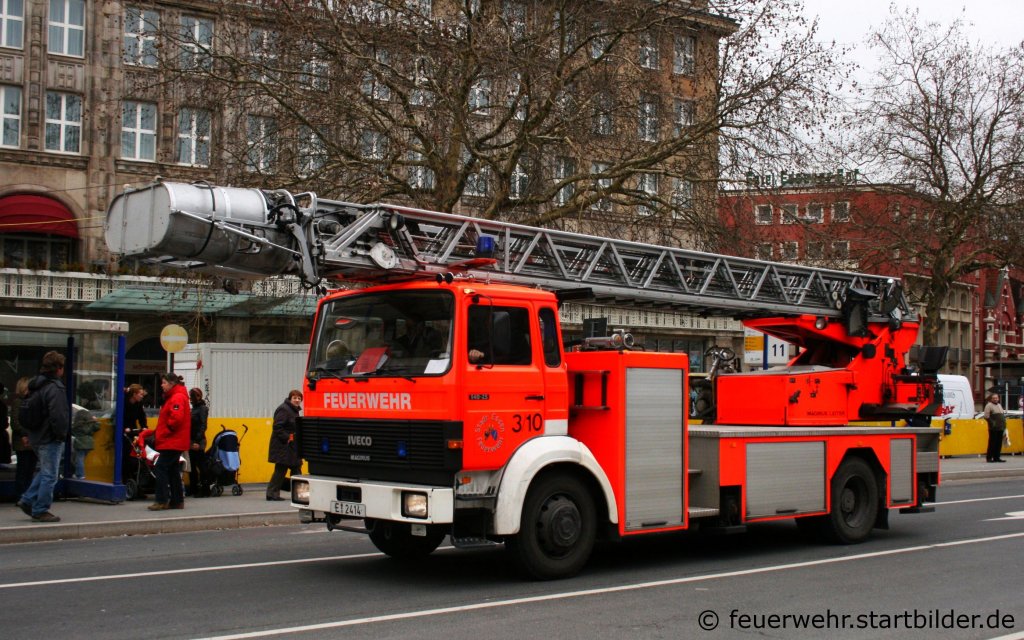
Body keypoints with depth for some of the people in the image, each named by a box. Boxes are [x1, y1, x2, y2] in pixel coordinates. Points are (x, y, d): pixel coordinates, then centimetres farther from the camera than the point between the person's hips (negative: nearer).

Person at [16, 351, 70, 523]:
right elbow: (58, 416, -24)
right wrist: (62, 435, -12)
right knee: (49, 475, -1)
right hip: (50, 439, -9)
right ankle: (40, 510, 3)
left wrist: (30, 431, 19)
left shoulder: (35, 385, 11)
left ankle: (28, 500, 18)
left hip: (36, 438, 9)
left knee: (45, 472, 23)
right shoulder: (55, 388, -18)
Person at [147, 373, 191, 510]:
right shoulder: (172, 397, 19)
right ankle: (177, 500, 17)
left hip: (172, 442, -11)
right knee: (172, 470, 13)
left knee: (160, 468, -10)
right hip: (174, 441, 11)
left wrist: (165, 431, -14)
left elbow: (176, 418, -26)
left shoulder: (177, 398, -14)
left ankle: (162, 501, -9)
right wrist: (161, 433, 11)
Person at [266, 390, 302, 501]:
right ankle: (272, 493, -2)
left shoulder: (294, 410, 16)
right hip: (283, 446, -10)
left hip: (292, 446, 10)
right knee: (281, 469, -8)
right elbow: (277, 427, -22)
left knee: (296, 467, 12)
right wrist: (287, 438, -23)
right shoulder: (284, 409, -15)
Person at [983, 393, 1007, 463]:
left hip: (1000, 428, 8)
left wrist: (1004, 424, 15)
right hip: (993, 428, -8)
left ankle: (996, 457, 11)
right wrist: (992, 423, -17)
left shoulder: (999, 405, 21)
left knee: (999, 443, 6)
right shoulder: (989, 406, -5)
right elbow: (986, 416, -13)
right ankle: (989, 457, -3)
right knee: (992, 443, -7)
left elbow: (1003, 415, 26)